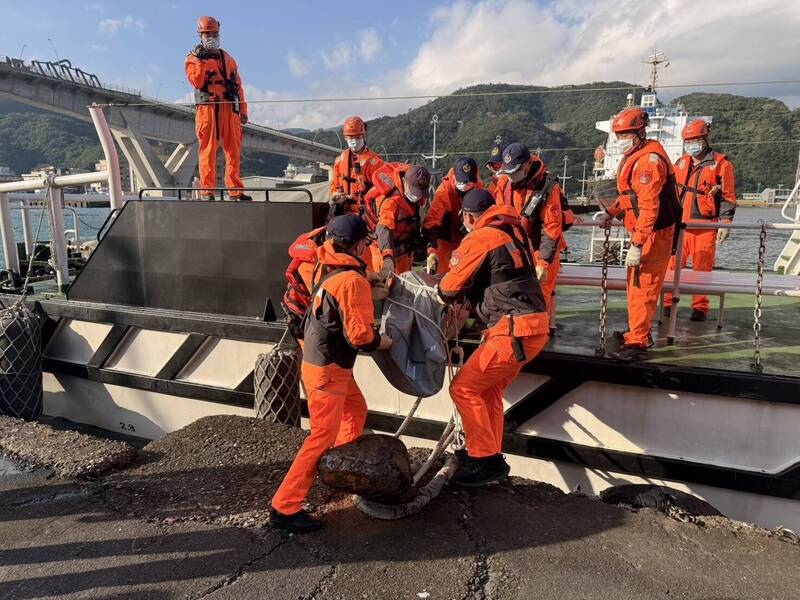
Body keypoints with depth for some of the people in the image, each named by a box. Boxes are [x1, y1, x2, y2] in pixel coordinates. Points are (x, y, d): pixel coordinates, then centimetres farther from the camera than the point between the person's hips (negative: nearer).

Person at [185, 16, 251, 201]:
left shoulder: (228, 58, 22)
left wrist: (243, 110, 13)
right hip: (207, 108, -4)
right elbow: (197, 83, -7)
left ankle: (236, 191, 2)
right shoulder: (193, 58, 9)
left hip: (230, 109, 4)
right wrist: (200, 60, -13)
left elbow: (238, 85, 20)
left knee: (234, 151, -1)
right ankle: (207, 191, -6)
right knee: (208, 151, -7)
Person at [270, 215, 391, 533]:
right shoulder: (353, 281, -21)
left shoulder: (330, 268, 4)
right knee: (322, 437, -3)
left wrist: (368, 293, 16)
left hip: (316, 360, 10)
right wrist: (383, 342, -5)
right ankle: (284, 507, 2)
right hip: (328, 370, -10)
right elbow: (360, 334, -23)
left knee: (357, 411, 25)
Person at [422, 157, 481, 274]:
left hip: (466, 237, 4)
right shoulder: (444, 191, -25)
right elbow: (431, 221, -33)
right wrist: (432, 250, -43)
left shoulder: (479, 188, -10)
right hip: (445, 238, -4)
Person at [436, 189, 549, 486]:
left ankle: (486, 460, 5)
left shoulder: (479, 239, -8)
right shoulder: (513, 231, 18)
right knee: (488, 390, 18)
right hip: (535, 324, 9)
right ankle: (491, 456, 25)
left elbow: (450, 288, -4)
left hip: (514, 329, -9)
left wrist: (439, 292, 19)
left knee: (463, 388, -1)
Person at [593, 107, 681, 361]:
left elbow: (649, 207, -27)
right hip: (644, 232, 10)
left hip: (653, 235, -10)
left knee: (641, 288, -7)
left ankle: (637, 343, 0)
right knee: (637, 285, 19)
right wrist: (610, 213, 16)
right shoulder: (634, 157, 13)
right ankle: (638, 331, 34)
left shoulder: (648, 159, -21)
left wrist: (637, 245, -29)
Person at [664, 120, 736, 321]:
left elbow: (728, 197, 1)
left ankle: (700, 307, 10)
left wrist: (725, 222, -6)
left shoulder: (720, 164, 2)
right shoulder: (680, 163, 15)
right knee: (673, 265, 0)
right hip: (679, 224, 3)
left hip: (705, 225, -3)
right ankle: (668, 302, 8)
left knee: (702, 269, 1)